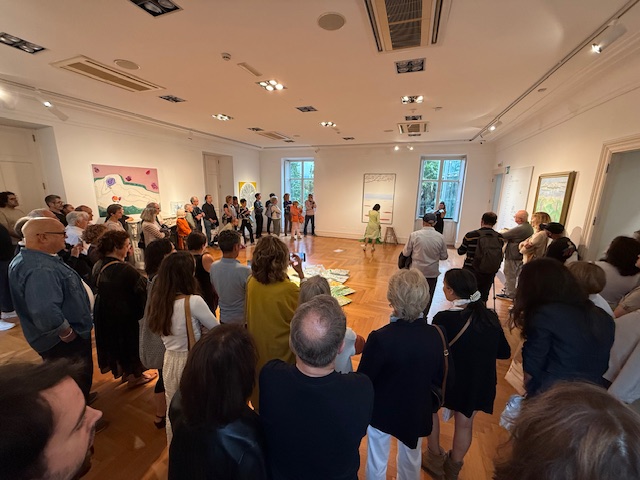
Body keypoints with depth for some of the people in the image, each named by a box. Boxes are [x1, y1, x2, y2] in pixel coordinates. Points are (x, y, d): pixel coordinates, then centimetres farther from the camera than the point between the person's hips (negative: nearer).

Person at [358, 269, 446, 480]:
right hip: (417, 413, 4)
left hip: (382, 412, -3)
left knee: (377, 463, 25)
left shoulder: (380, 338, -35)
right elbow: (438, 379, -5)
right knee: (411, 461, 32)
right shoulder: (435, 336, -21)